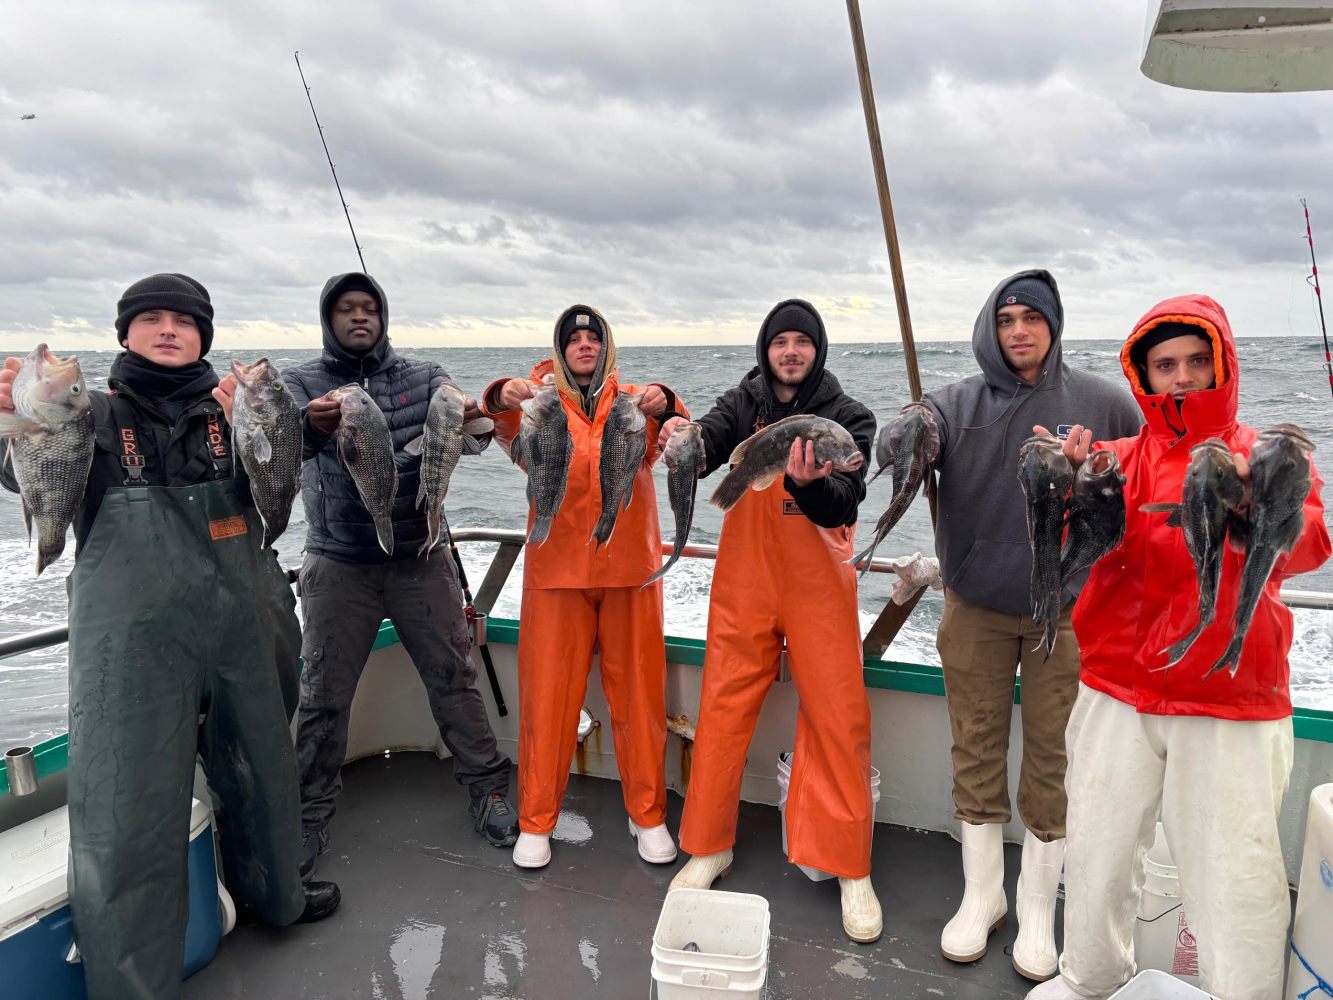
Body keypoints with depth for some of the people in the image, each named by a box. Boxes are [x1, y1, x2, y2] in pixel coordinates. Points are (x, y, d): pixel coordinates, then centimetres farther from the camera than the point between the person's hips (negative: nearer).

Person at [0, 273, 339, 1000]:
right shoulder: (95, 411, 2)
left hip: (237, 627, 3)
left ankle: (271, 895, 44)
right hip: (131, 639, -3)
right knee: (126, 809, -4)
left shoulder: (229, 406, 8)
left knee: (258, 768, 19)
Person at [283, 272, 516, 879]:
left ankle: (486, 787, 25)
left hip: (422, 560, 1)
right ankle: (311, 815, 24)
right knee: (324, 695, 6)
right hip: (339, 567, -1)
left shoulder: (424, 378, 3)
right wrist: (312, 425, -44)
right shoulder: (303, 384, 0)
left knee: (454, 678, 8)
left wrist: (468, 424, -37)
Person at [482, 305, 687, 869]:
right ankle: (536, 821, 18)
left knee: (639, 691, 7)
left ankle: (648, 813, 22)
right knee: (547, 692, 4)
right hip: (557, 568, -1)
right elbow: (511, 432, -16)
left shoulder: (634, 401, 7)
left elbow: (666, 439, -13)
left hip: (629, 566, 1)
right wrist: (502, 399, -39)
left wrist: (664, 408, -36)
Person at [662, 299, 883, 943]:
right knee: (723, 708, 5)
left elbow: (845, 506, -15)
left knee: (838, 718, -1)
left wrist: (809, 484, -36)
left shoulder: (850, 419, -3)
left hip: (819, 588, -2)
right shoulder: (743, 404, 4)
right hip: (744, 583, 2)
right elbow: (704, 447, -13)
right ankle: (710, 847, 22)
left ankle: (851, 870, 14)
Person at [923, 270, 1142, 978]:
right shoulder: (956, 405, -4)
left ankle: (1038, 907, 28)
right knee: (976, 751, 11)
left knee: (1052, 761, 8)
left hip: (1067, 611, -1)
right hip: (975, 610, 1)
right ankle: (981, 894, 30)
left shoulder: (1101, 403, -4)